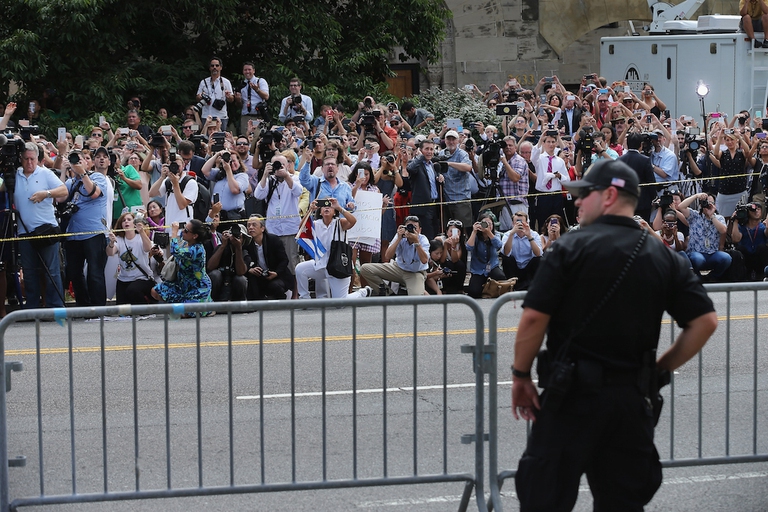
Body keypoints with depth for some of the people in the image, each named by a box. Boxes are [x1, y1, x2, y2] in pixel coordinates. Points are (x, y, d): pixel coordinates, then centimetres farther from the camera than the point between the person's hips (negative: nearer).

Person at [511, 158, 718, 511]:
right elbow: (705, 321, 2)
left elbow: (534, 318, -12)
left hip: (572, 393, -5)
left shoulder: (573, 247, -6)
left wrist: (521, 376, 0)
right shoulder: (664, 258, 7)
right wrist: (659, 368, 10)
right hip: (632, 398, 5)